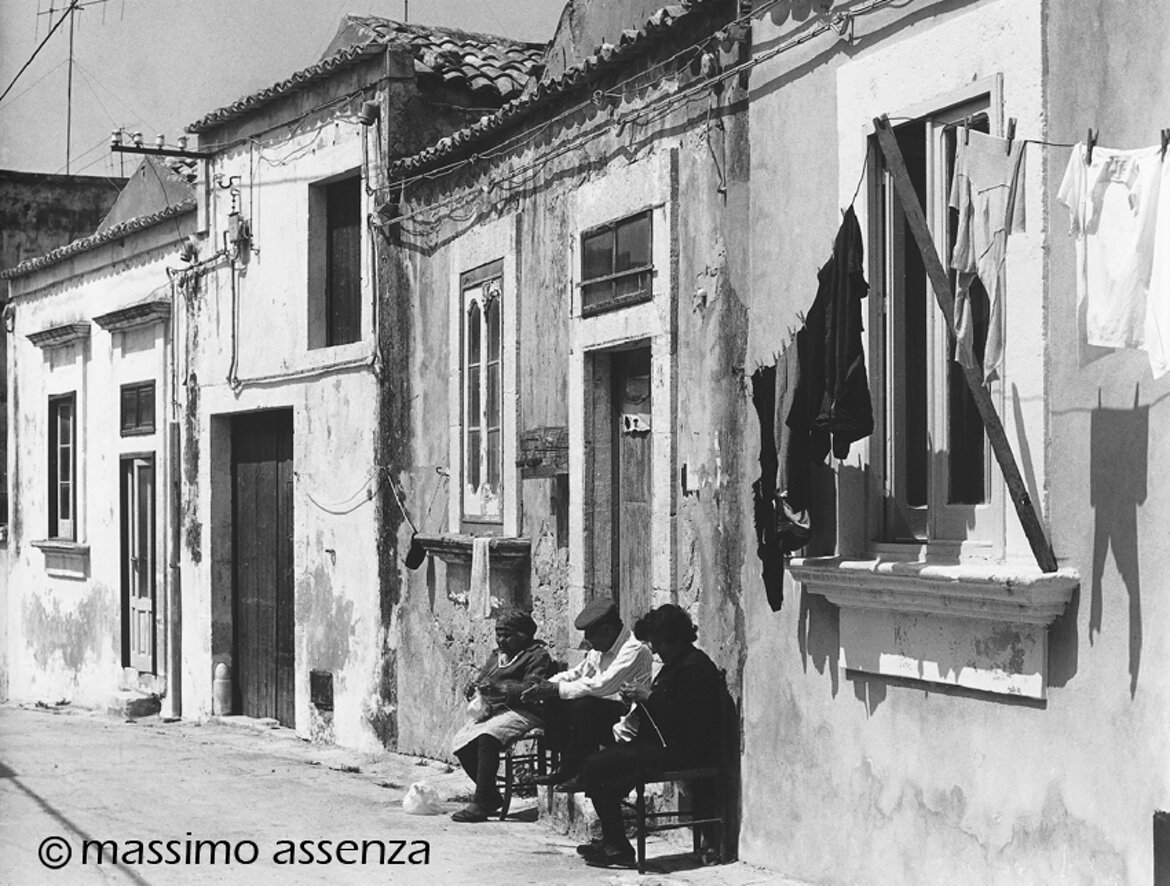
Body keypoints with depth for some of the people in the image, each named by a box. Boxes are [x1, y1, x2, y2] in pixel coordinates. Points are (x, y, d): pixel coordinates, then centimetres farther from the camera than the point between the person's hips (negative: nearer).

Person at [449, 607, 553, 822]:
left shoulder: (538, 655, -1)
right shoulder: (496, 656, 25)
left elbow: (532, 690, -15)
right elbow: (482, 679, 25)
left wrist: (499, 688, -26)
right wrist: (472, 687, -1)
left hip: (522, 713, -8)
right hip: (493, 712, 8)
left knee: (486, 737, -34)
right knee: (459, 742, -16)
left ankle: (481, 804, -30)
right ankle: (492, 796, -1)